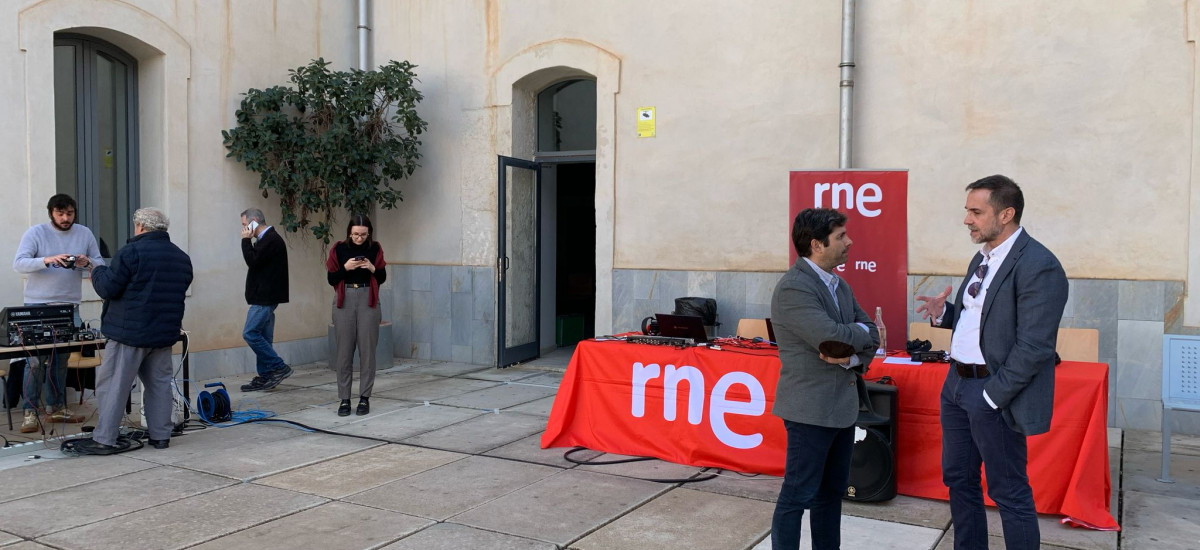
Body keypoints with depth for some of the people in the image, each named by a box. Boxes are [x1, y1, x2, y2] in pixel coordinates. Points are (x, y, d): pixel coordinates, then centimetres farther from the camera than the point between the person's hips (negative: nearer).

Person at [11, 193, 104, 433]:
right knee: (36, 360, -5)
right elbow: (18, 263, -12)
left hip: (69, 306, 4)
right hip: (38, 306, -3)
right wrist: (47, 260, -28)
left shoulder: (85, 234, 6)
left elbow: (101, 264, 7)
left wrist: (87, 262, -16)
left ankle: (56, 408, 19)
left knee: (61, 359, 10)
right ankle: (30, 412, 1)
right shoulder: (36, 233, -4)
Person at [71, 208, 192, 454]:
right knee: (159, 383, 12)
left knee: (112, 385, 0)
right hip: (165, 333, 7)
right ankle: (160, 436, 16)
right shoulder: (182, 258, 11)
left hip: (130, 332, -6)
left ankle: (104, 439, 2)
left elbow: (108, 288, -11)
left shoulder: (132, 252, -12)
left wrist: (97, 271, 7)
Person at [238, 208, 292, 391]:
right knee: (262, 337, 10)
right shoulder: (266, 239, 17)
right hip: (264, 297, 10)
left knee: (250, 333, -12)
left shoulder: (271, 240, -15)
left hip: (266, 298, -10)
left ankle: (279, 367, -7)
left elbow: (253, 261, -21)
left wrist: (246, 240, -13)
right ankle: (264, 377, 14)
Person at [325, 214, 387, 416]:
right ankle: (344, 399, 8)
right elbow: (331, 279, 1)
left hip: (368, 300, 1)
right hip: (345, 300, 0)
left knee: (367, 349, 0)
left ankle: (365, 397, 9)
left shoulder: (375, 248, 3)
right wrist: (345, 268, -16)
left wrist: (372, 268, -12)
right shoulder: (339, 249, 0)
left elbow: (382, 278, 7)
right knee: (344, 350, 0)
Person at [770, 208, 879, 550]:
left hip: (843, 407, 9)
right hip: (811, 409, -9)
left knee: (832, 493, 17)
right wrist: (861, 332, -5)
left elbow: (871, 337, 10)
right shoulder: (793, 288, -17)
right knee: (797, 496, 0)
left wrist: (852, 357, -12)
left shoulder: (840, 285, 11)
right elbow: (833, 337, -26)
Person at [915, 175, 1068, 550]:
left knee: (1009, 493, 2)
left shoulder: (1038, 265, -17)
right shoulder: (983, 258, 11)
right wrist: (944, 313, 0)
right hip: (957, 383, 9)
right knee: (958, 479, 18)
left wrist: (993, 396, -19)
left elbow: (1034, 346, -20)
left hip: (994, 394, -9)